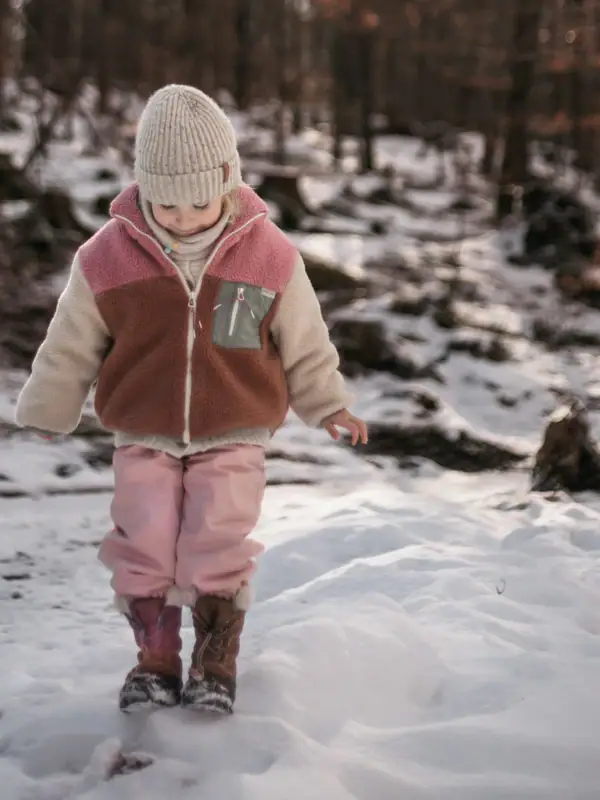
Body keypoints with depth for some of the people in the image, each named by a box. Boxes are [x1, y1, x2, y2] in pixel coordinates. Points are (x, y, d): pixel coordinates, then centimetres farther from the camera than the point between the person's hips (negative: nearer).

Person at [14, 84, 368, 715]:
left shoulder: (268, 254, -6)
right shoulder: (109, 255, -7)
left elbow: (303, 342, 7)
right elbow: (71, 347, 4)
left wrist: (329, 405, 11)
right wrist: (43, 414, 11)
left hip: (232, 439, -1)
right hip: (143, 439, 1)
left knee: (217, 546, -12)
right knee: (144, 545, -9)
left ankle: (216, 666, 8)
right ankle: (154, 663, 11)